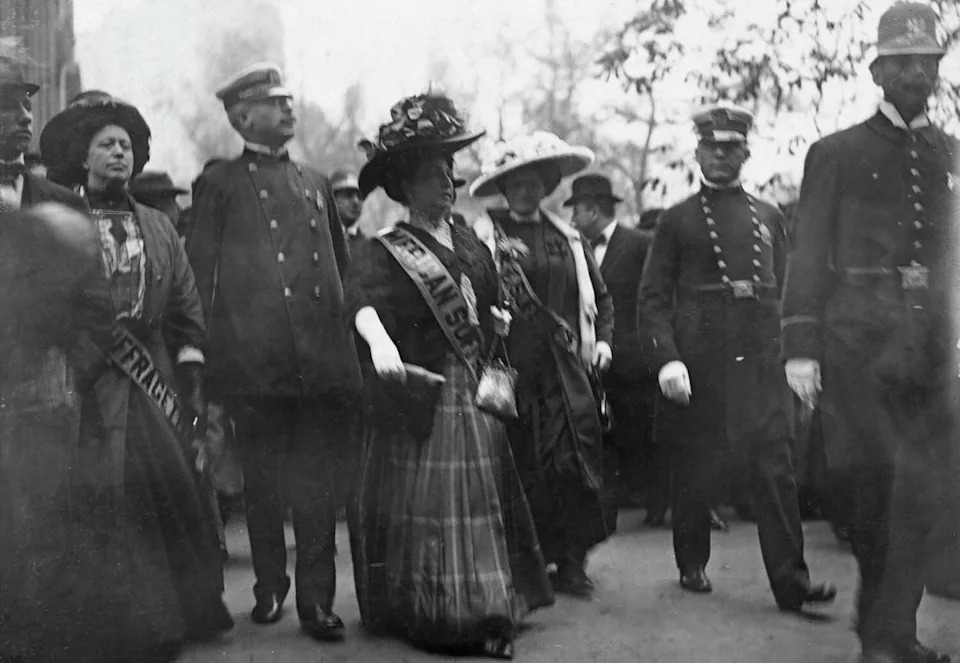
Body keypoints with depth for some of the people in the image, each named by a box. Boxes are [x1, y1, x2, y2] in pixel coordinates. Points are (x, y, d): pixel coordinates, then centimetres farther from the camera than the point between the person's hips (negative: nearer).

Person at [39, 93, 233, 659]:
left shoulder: (159, 227, 14)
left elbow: (187, 308, 11)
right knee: (98, 502, -6)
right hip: (86, 384, -4)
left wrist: (193, 379, 4)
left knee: (166, 495, 4)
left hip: (154, 379, 4)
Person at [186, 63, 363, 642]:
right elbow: (200, 275, 1)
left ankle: (317, 599, 6)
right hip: (255, 364, -3)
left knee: (319, 485, 0)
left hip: (322, 361, 3)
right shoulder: (221, 184, 5)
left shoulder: (316, 183, 18)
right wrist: (210, 355, -6)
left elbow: (341, 268, 22)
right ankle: (270, 587, 22)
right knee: (263, 483, 7)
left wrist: (342, 343, 14)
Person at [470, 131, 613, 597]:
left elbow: (600, 296, 27)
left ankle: (570, 562, 4)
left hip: (567, 366, 4)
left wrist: (602, 339, 15)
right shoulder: (484, 235, 2)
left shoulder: (566, 237, 17)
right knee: (522, 465, -1)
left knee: (578, 458, -4)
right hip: (513, 366, -4)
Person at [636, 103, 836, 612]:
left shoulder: (769, 218, 14)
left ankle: (791, 582, -3)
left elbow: (786, 292, 16)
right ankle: (692, 565, 26)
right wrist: (667, 360, -14)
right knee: (694, 473, 7)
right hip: (699, 367, -2)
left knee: (776, 472, -4)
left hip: (761, 365, 2)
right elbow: (653, 299, -1)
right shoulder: (676, 221, 4)